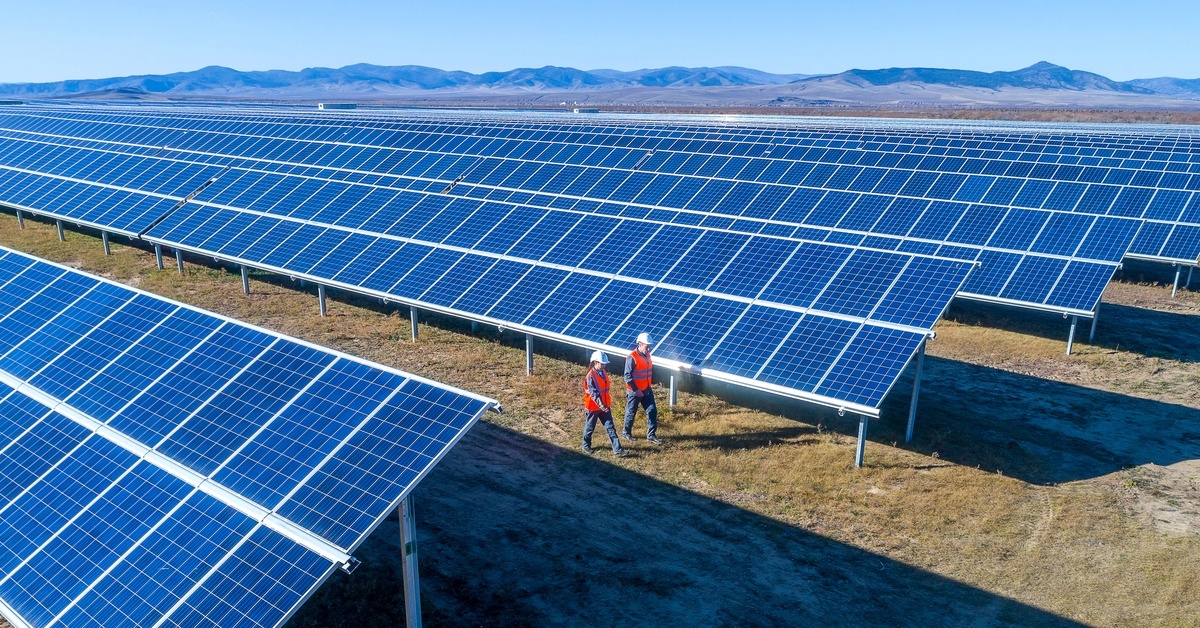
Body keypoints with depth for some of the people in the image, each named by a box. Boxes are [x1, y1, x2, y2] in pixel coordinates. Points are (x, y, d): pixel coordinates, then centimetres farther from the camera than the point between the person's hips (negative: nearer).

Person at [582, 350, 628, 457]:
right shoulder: (590, 376, -21)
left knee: (610, 428, 1)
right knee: (590, 428, 13)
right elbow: (593, 394, -26)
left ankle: (617, 450, -2)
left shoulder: (604, 373, 3)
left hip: (605, 406, 7)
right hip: (593, 407, -7)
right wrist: (601, 405, -32)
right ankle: (586, 446, 36)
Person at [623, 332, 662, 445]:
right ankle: (626, 433, 26)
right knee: (631, 413, 8)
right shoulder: (632, 357, -19)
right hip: (634, 391, -7)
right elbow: (627, 376, -19)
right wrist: (636, 390, -20)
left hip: (647, 390, 7)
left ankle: (651, 434, 11)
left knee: (652, 410, 3)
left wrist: (649, 385, 14)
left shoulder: (647, 355, 5)